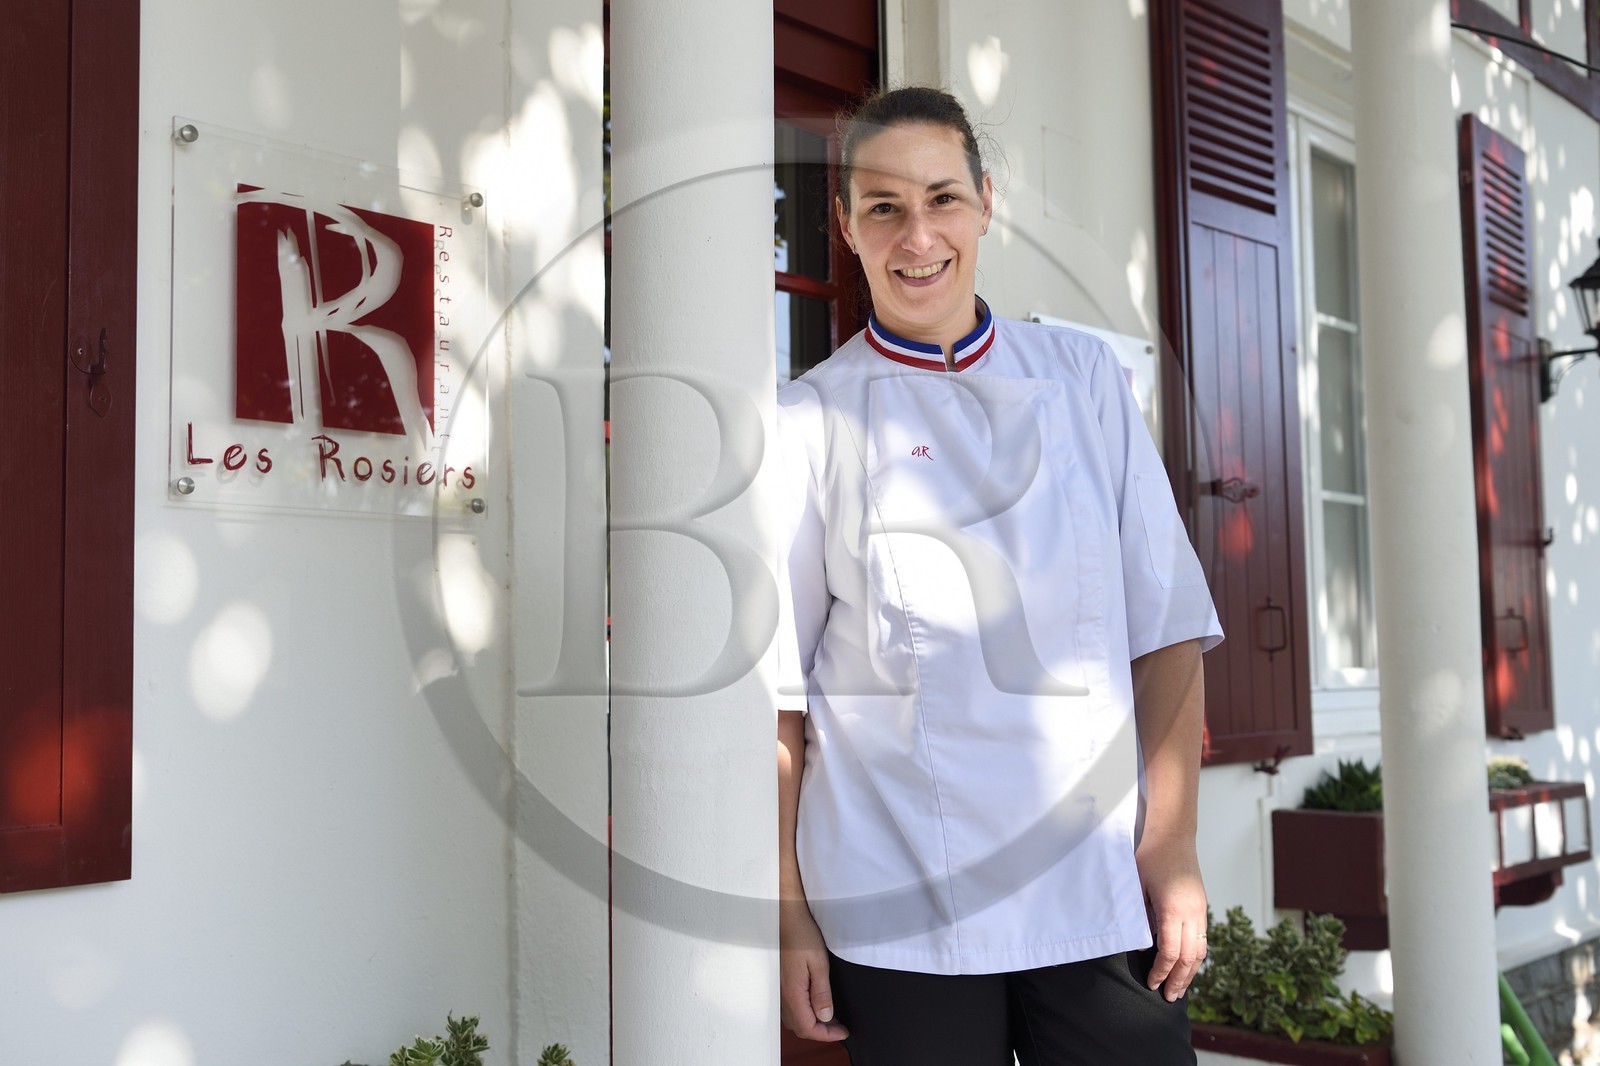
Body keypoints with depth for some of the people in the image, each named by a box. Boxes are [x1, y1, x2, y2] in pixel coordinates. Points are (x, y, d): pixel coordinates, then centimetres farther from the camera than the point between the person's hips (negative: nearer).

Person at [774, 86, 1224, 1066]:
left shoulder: (1084, 378, 6)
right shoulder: (809, 423, 1)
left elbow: (1165, 626, 4)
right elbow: (776, 689, 0)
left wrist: (1172, 847, -2)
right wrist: (788, 910, -2)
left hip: (1096, 891, 2)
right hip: (899, 908, -1)